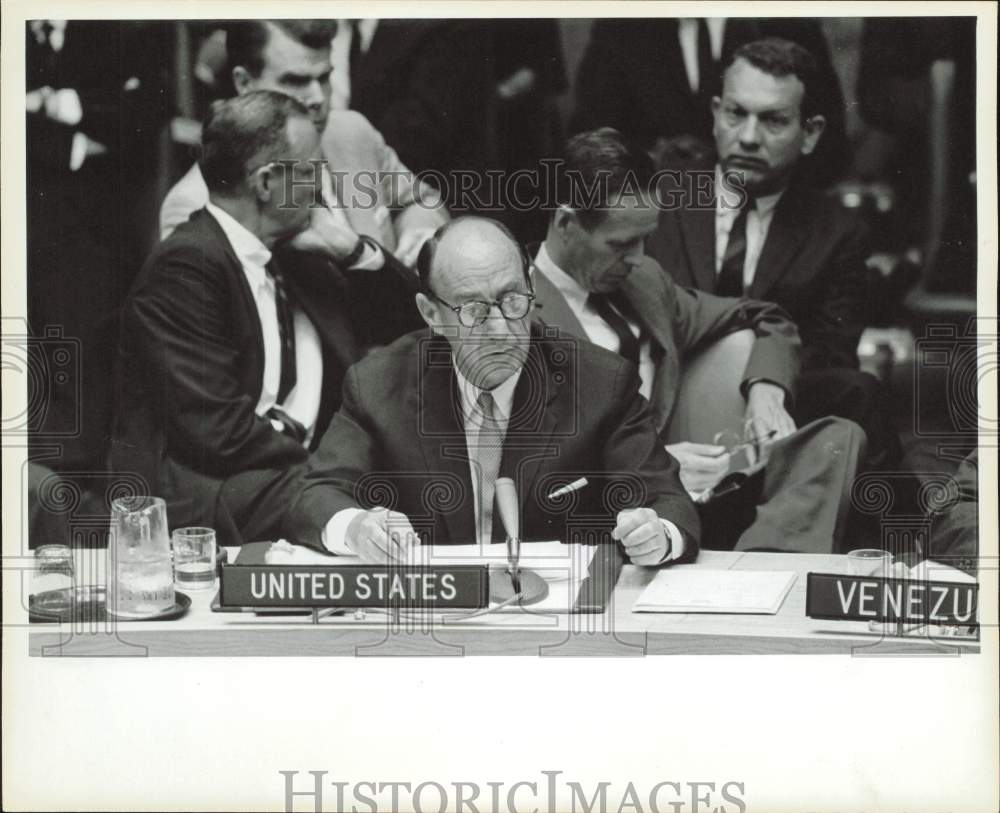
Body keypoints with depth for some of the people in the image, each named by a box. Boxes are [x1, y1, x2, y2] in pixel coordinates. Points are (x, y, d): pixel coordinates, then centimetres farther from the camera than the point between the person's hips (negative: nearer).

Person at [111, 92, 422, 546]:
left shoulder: (289, 252, 11)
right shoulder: (185, 267, -13)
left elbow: (412, 318, 21)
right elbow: (220, 429, -20)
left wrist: (354, 252, 4)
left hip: (293, 469, 8)